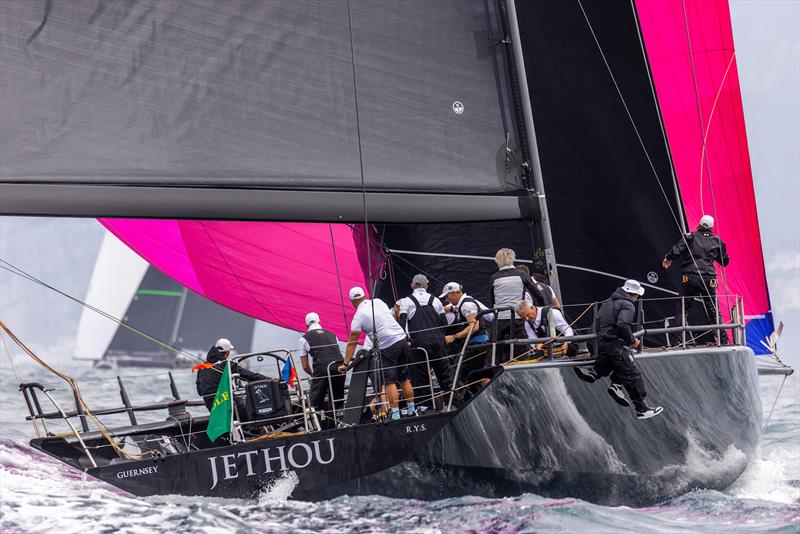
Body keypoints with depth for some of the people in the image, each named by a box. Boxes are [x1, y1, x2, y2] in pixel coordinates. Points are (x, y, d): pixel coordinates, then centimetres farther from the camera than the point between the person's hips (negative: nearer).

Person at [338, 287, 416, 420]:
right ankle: (411, 411, 20)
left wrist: (345, 364, 2)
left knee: (389, 382, -3)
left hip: (387, 347, -6)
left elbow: (352, 343, -3)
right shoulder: (378, 302, 9)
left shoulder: (359, 316, -5)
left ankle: (395, 414, -8)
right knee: (404, 379, 15)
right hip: (402, 340, 6)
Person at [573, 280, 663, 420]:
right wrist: (632, 341, -12)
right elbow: (623, 325, -25)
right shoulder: (628, 305, -9)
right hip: (615, 344, -8)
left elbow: (598, 322, 21)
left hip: (600, 343, 8)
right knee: (633, 375, -2)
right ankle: (642, 409, 0)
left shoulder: (608, 302, 18)